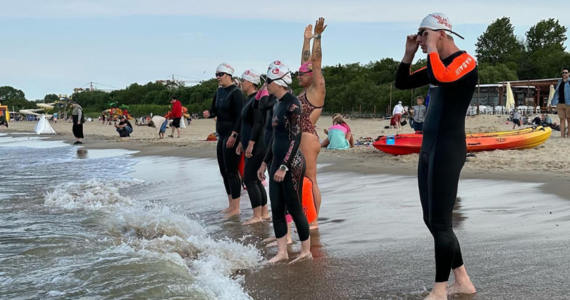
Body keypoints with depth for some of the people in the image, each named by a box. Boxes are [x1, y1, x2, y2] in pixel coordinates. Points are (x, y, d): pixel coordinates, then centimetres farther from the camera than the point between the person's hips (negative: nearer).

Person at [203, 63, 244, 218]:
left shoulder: (235, 92, -13)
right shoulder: (219, 92, 12)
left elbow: (240, 116, -19)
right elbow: (215, 110, 16)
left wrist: (234, 135, -24)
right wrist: (209, 114, -7)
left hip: (232, 135, -9)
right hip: (222, 135, 9)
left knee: (231, 171, -6)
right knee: (224, 171, 12)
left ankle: (236, 208, 1)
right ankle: (231, 205, 22)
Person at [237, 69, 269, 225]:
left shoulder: (257, 100, -14)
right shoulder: (249, 99, 16)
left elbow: (258, 123, -22)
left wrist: (251, 143, -25)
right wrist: (241, 141, 23)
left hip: (257, 145, -10)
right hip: (250, 144, 10)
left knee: (249, 179, -9)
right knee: (255, 179, 12)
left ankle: (257, 216, -5)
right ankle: (264, 213, 19)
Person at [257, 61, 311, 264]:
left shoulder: (292, 104, -14)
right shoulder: (278, 104, 13)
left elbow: (296, 138, -19)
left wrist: (284, 166, -21)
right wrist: (265, 162, 20)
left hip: (291, 164, -9)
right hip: (277, 162, 9)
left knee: (294, 208, 0)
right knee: (276, 209, 9)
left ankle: (306, 251, 13)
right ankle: (282, 252, 17)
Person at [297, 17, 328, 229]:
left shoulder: (317, 89, -8)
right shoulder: (307, 90, 13)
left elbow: (316, 62, -15)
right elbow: (306, 62, 20)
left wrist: (317, 36, -16)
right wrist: (307, 39, 26)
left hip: (307, 139, -9)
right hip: (301, 139, 9)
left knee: (310, 180, -5)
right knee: (306, 180, 11)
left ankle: (313, 221, -1)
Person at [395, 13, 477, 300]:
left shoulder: (465, 61, -11)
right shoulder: (437, 64, 15)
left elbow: (441, 78, -33)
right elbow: (402, 83, 22)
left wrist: (431, 47, -18)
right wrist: (409, 52, 10)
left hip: (447, 149, -10)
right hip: (429, 148, 10)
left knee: (440, 223, -6)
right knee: (431, 220, 13)